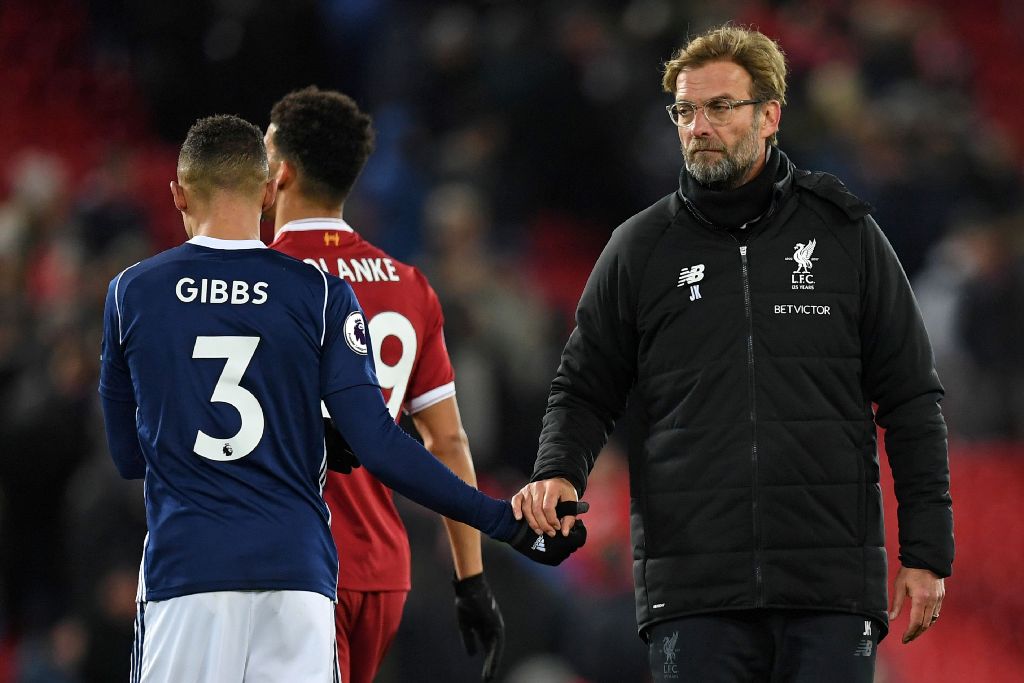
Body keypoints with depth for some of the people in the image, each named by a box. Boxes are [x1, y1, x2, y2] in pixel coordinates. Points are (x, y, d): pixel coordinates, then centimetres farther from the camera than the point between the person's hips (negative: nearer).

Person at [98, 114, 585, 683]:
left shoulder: (131, 294, 4)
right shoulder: (321, 295, 1)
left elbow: (126, 456, 12)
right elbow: (377, 447, -6)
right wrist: (505, 521, -1)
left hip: (181, 571, 0)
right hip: (296, 569, 0)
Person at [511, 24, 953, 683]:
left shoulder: (846, 234, 7)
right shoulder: (641, 247, 8)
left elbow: (910, 400, 8)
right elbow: (586, 389, 14)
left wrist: (927, 552, 2)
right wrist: (558, 471, -8)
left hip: (831, 583, -1)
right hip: (693, 591, 1)